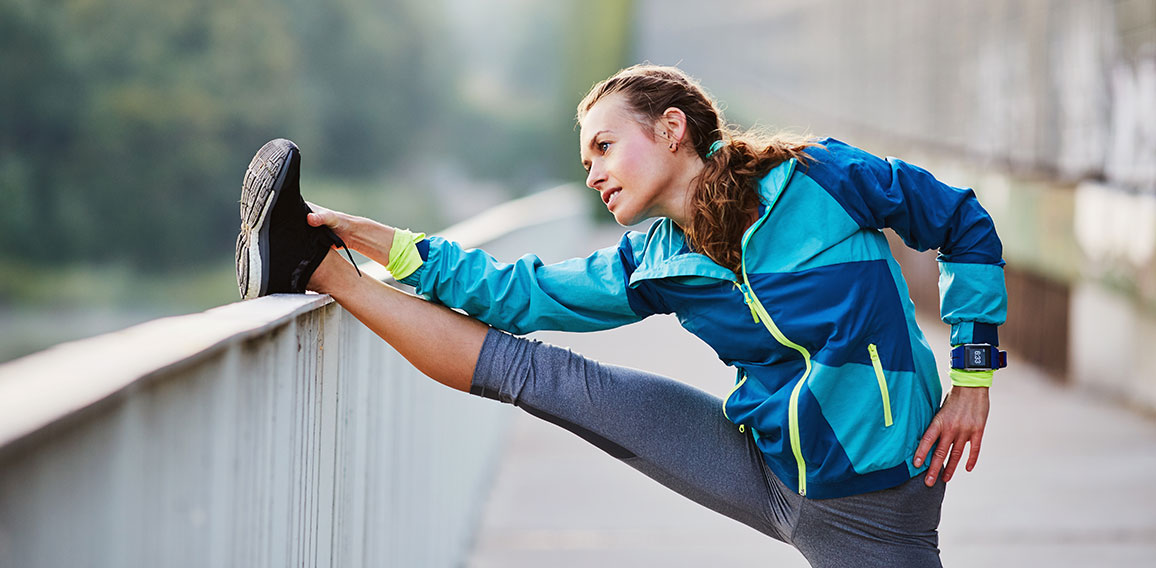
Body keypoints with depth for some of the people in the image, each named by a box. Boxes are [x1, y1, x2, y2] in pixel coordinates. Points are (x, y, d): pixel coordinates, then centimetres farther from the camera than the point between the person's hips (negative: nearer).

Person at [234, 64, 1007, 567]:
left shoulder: (819, 178, -11)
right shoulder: (656, 265, 4)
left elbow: (964, 222, -3)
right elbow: (529, 293, 8)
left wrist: (973, 375, -9)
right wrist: (394, 248, 1)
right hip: (765, 462, 4)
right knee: (526, 368, 1)